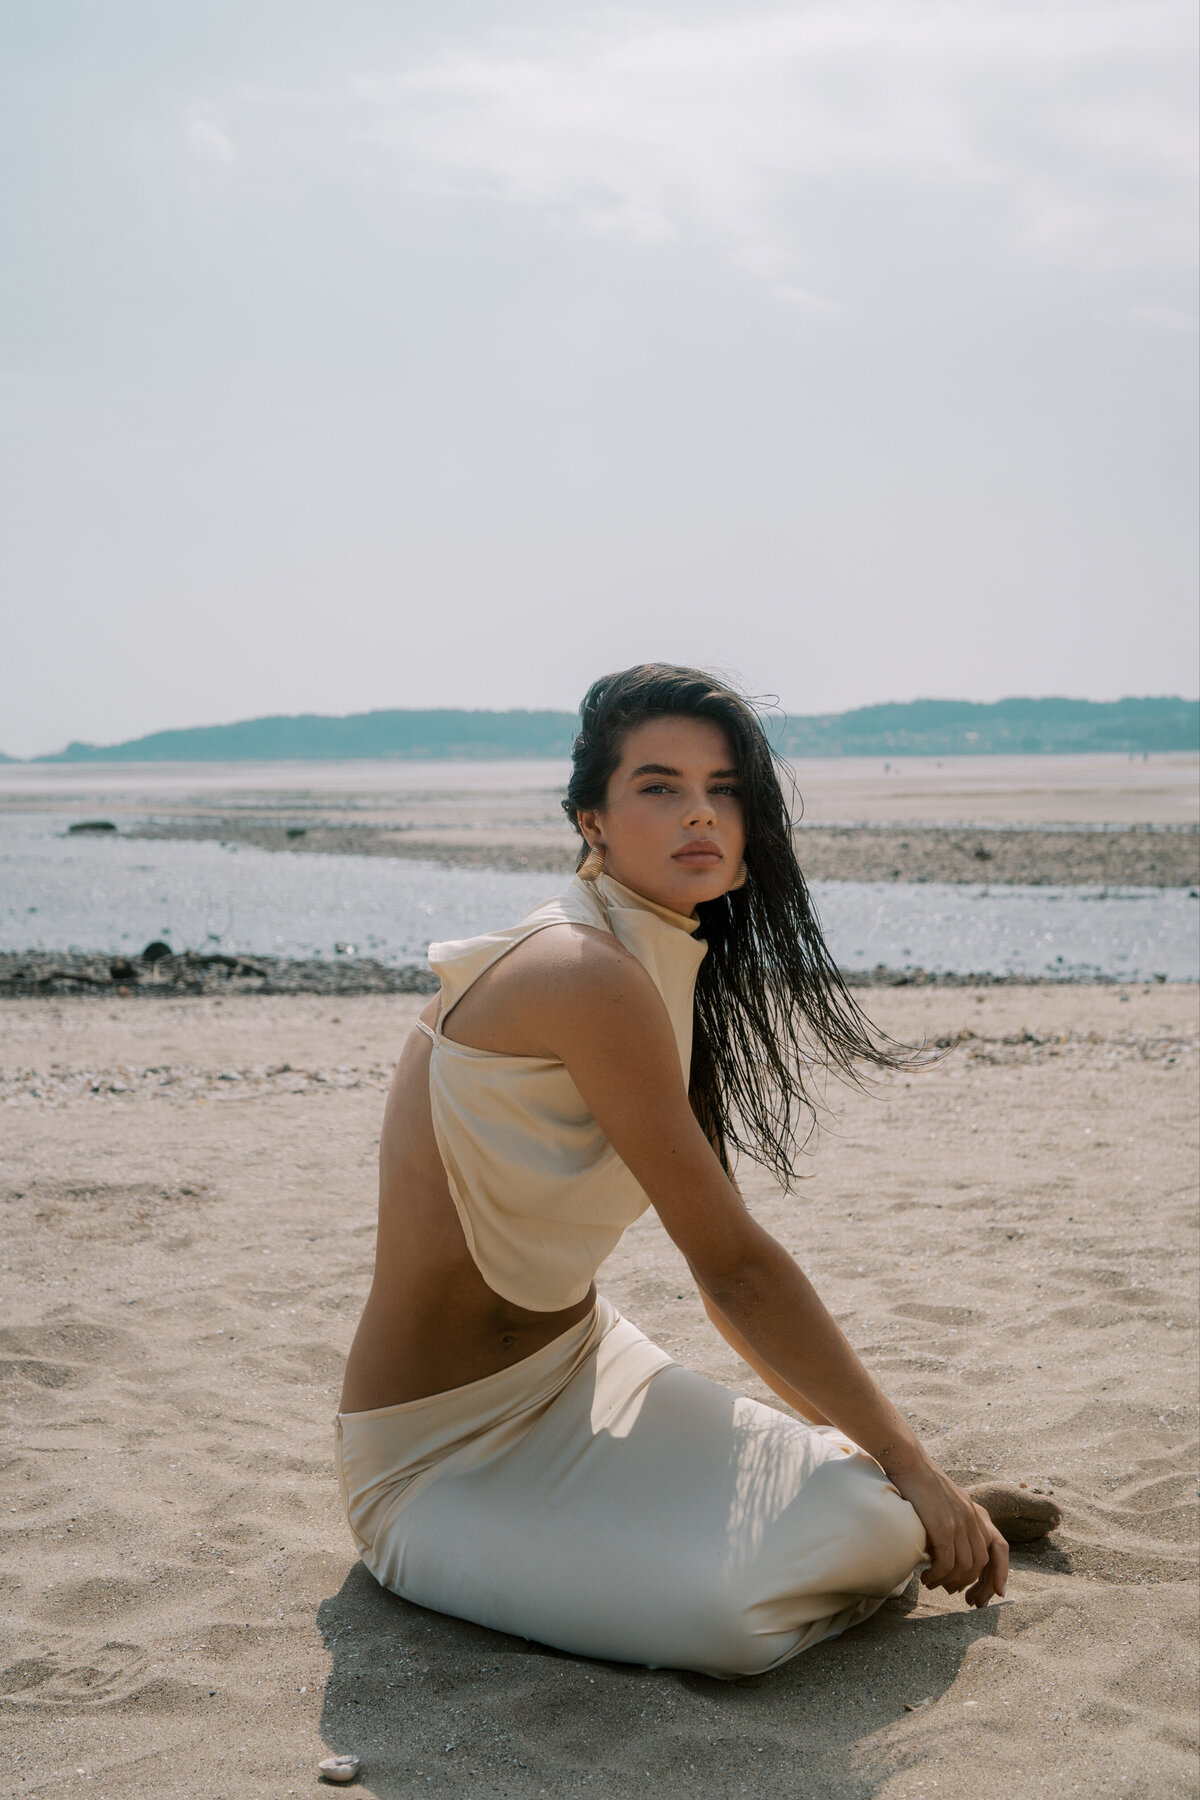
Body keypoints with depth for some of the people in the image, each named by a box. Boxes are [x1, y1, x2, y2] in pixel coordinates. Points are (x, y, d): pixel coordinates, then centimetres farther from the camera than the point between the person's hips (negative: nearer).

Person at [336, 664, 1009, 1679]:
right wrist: (910, 1463, -12)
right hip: (446, 1452, -8)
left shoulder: (667, 971, 7)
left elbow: (718, 1265, 10)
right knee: (729, 1605, -29)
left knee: (877, 1526, -10)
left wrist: (889, 1455, 9)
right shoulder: (589, 977, -23)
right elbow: (733, 1264, -20)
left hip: (580, 1367, 8)